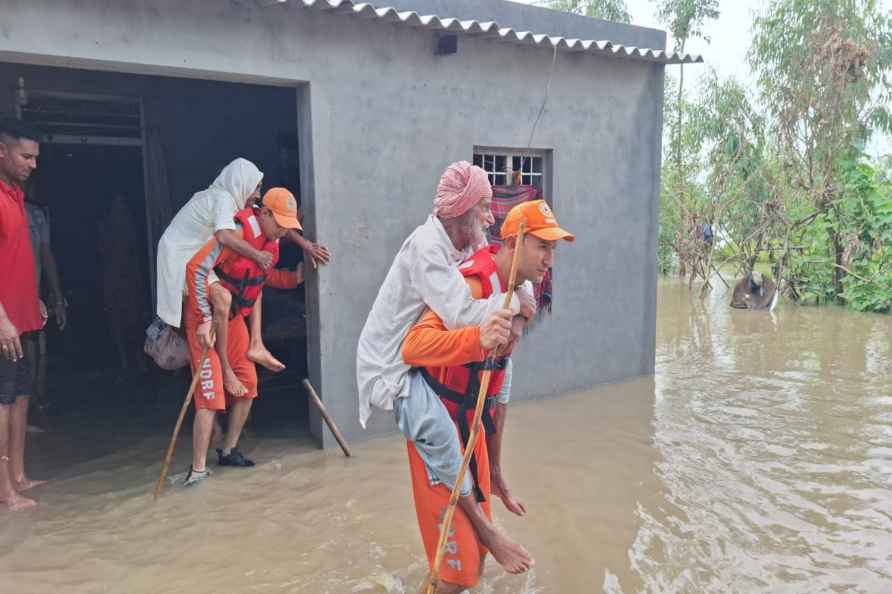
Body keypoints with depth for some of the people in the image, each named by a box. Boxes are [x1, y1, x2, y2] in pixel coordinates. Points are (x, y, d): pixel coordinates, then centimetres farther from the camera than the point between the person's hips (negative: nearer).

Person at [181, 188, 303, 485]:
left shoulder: (272, 240, 0)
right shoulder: (240, 230, -26)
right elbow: (196, 268, -28)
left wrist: (296, 276, -5)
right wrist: (206, 321, -28)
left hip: (233, 317, 8)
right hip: (205, 316, -8)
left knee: (247, 385, 10)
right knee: (210, 392, -12)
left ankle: (229, 451, 27)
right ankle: (198, 470, -5)